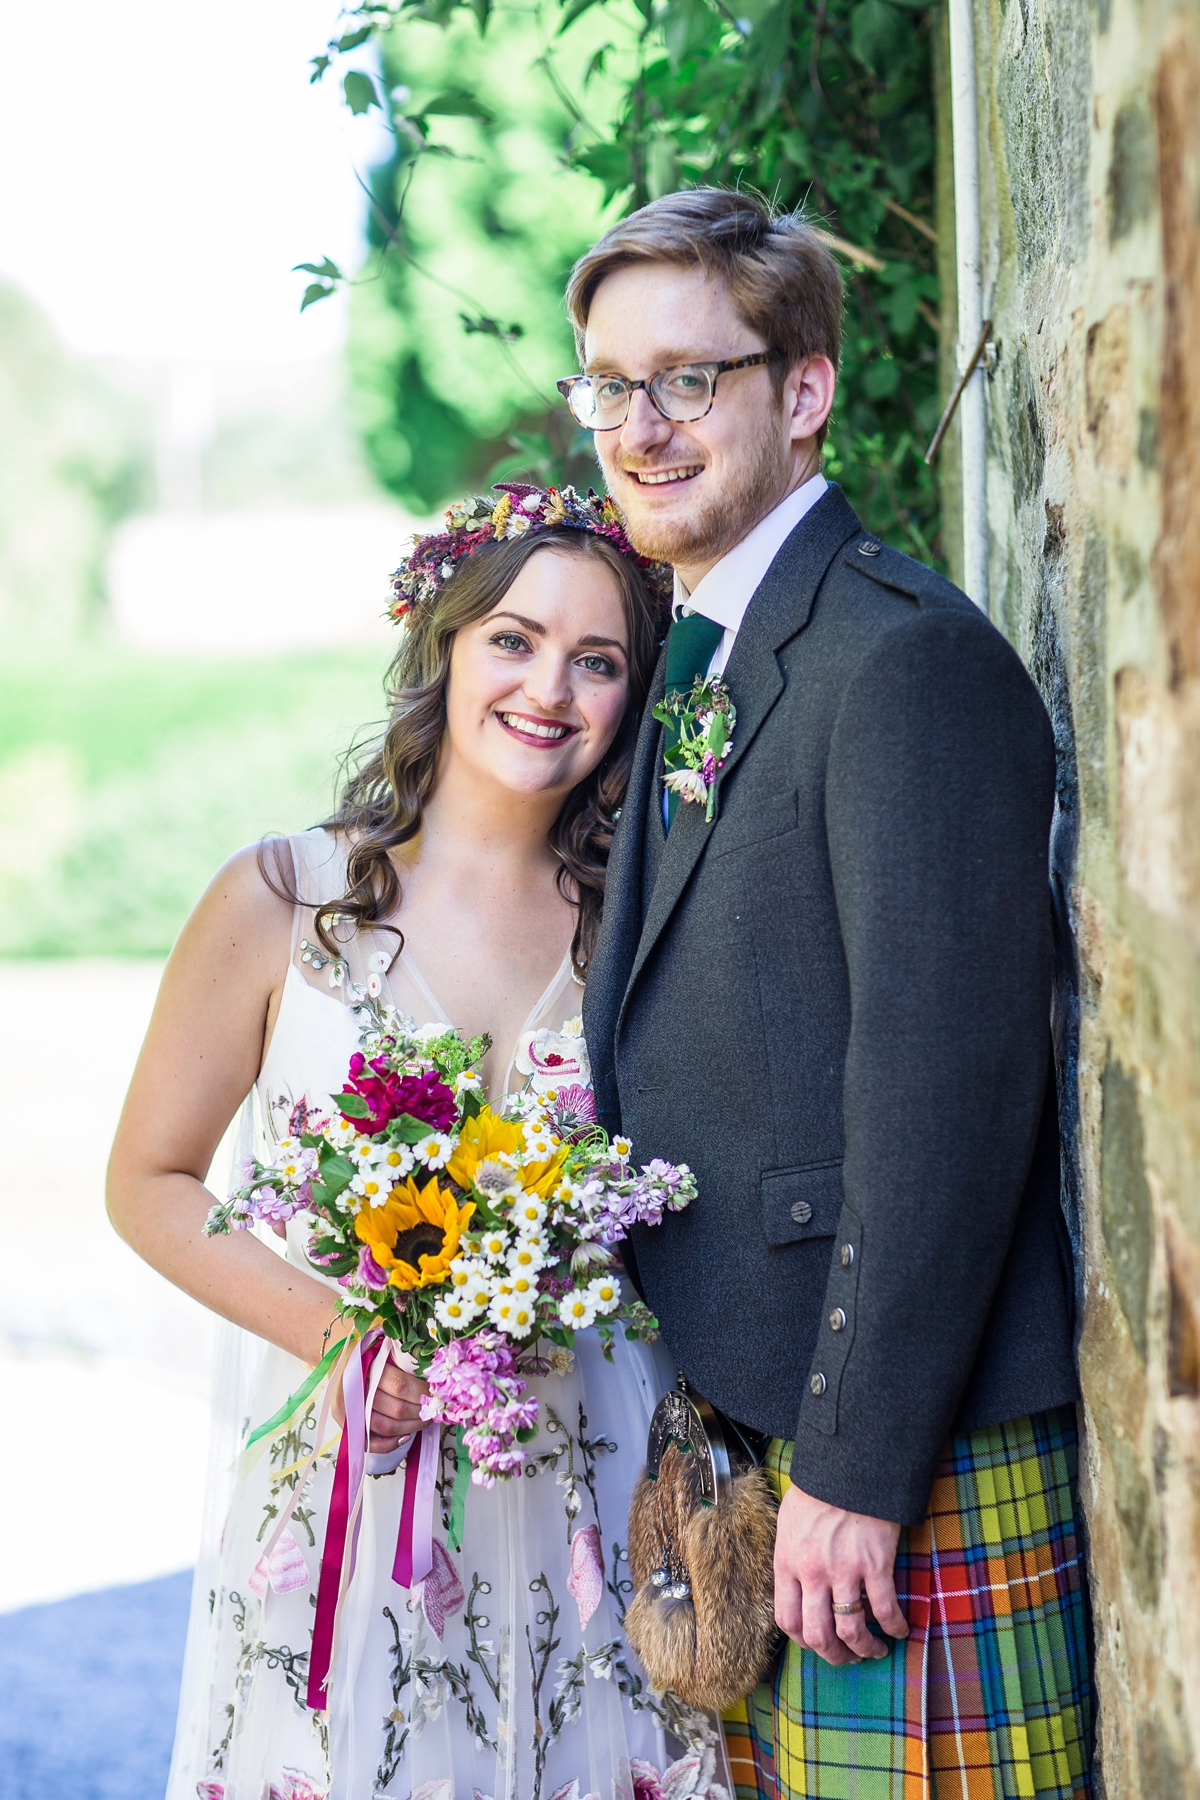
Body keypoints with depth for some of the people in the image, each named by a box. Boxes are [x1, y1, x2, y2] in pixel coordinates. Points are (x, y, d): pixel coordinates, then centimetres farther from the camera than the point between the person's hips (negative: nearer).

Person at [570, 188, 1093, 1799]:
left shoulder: (911, 660, -14)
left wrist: (854, 1469, -19)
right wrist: (691, 1428, 13)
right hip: (736, 1423, 9)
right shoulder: (697, 666, 16)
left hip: (901, 1440, -9)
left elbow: (946, 1092, -20)